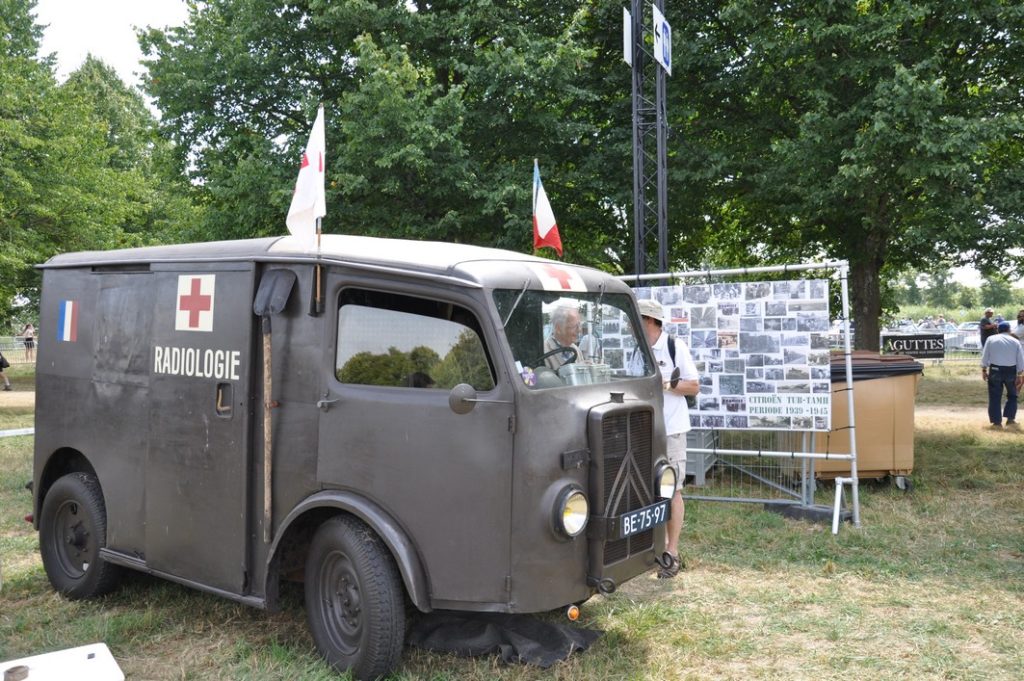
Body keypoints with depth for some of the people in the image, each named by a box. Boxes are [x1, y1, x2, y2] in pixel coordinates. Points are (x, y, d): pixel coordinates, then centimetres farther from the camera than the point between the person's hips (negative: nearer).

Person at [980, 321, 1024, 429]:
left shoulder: (991, 339, 2)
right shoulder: (1015, 341, 4)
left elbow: (985, 356, -1)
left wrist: (984, 370, 6)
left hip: (995, 370, -1)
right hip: (1011, 371, 1)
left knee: (995, 397, 5)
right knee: (1012, 396, 18)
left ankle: (997, 422, 5)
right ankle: (1010, 419, 8)